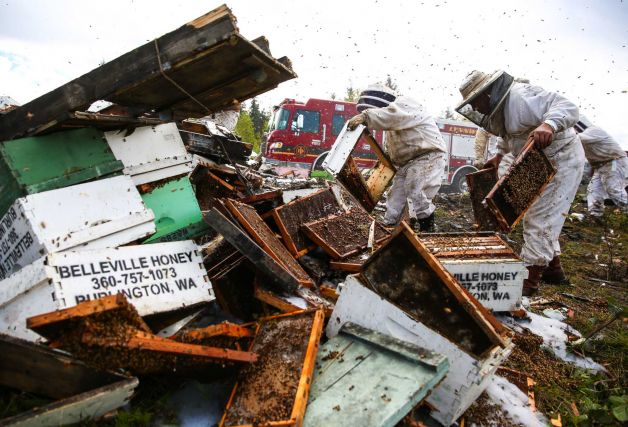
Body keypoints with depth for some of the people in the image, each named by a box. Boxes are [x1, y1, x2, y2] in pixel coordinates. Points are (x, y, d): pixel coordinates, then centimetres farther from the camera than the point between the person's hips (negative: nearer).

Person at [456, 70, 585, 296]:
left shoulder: (520, 97, -26)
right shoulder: (498, 106, 4)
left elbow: (567, 107, -35)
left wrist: (548, 125, -54)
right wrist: (499, 155, 11)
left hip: (562, 160, -11)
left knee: (541, 218, -11)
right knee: (534, 215, 17)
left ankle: (530, 279, -4)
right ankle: (553, 268, 30)